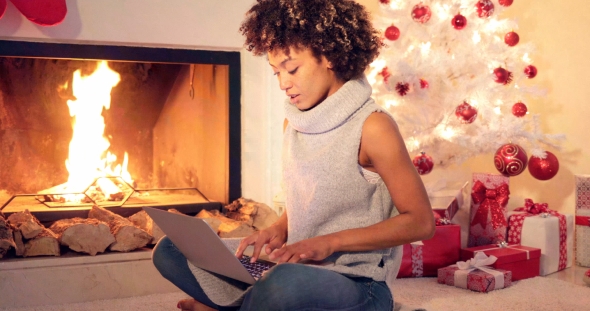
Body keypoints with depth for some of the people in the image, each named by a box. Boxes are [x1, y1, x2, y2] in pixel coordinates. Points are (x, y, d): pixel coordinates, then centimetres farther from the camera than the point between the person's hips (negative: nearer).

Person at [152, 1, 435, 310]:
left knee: (286, 282, -38)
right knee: (170, 249, 0)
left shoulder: (371, 126, -14)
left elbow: (421, 222, -14)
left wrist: (329, 242, -19)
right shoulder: (294, 121, 6)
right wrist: (279, 229, -4)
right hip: (297, 270, 6)